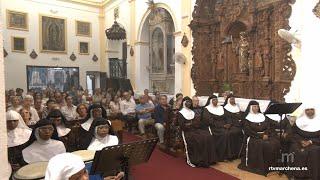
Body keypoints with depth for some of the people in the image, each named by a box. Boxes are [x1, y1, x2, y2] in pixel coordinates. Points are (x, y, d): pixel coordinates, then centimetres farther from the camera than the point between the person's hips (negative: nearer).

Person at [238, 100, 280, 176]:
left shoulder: (262, 116, 16)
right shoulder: (247, 118, -1)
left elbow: (268, 127, 8)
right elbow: (248, 131, -10)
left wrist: (266, 134, -12)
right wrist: (260, 136, -17)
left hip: (265, 135, 5)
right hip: (253, 137, -5)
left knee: (275, 143, -20)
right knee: (261, 145, -31)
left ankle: (272, 164, -9)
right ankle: (260, 166, -18)